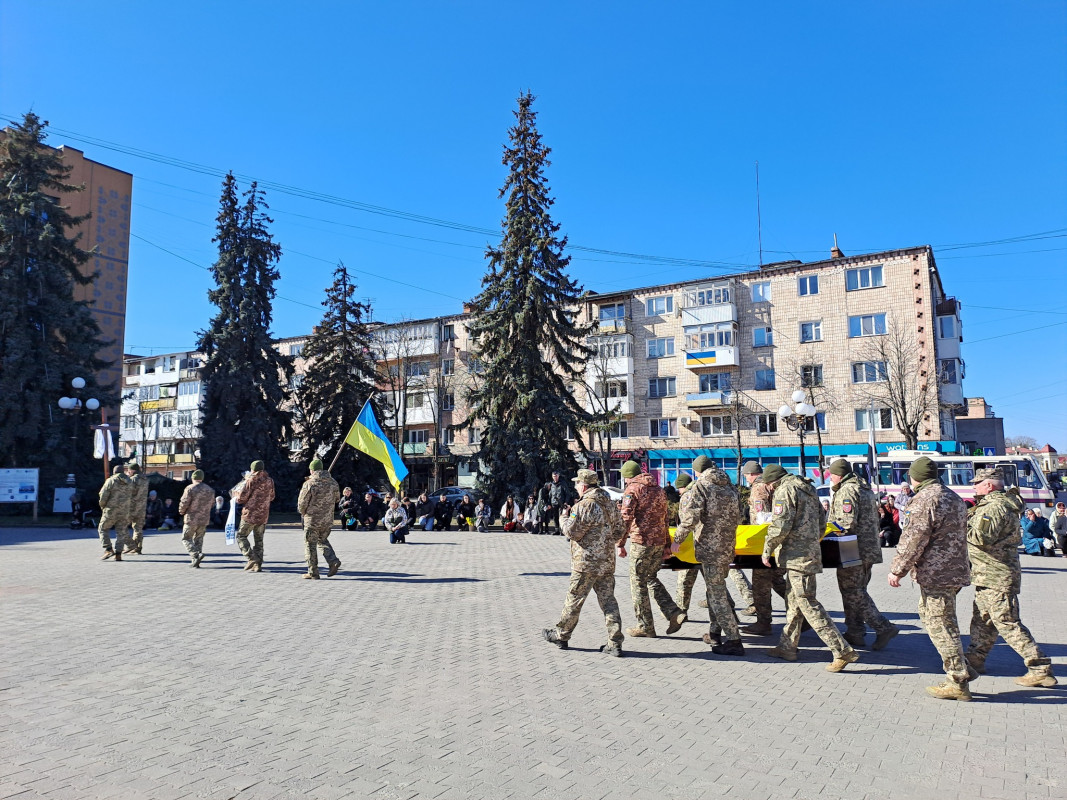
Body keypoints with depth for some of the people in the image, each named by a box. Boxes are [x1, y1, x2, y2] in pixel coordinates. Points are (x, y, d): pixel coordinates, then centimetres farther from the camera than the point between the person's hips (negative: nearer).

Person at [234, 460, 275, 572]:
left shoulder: (251, 480, -12)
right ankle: (258, 565, 10)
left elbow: (242, 497, -10)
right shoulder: (270, 481, 7)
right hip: (263, 515, 6)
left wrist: (235, 499, 10)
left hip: (250, 514, -6)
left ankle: (252, 558, -10)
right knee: (259, 539, 12)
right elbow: (271, 497, 19)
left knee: (241, 536, 6)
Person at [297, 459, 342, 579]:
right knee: (323, 540, 24)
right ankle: (333, 561, 4)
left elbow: (301, 503, -10)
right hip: (328, 520, 5)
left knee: (310, 545, 8)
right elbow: (337, 499, 13)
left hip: (312, 520, -5)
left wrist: (303, 512, 10)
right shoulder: (333, 482, 1)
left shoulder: (309, 484, -16)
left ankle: (313, 573, 11)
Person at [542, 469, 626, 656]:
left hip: (586, 563, -7)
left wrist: (565, 519, 3)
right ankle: (615, 644, 4)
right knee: (608, 600, 7)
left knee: (574, 600, 6)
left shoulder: (585, 505, -16)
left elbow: (571, 532, -15)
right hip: (607, 562, 7)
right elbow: (620, 530, 15)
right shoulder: (609, 503, 10)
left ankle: (561, 635, 21)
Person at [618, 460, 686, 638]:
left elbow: (626, 519, -15)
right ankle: (674, 613, 7)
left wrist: (620, 543, -12)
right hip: (659, 541, 8)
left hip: (641, 541, -7)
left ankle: (645, 627, 10)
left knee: (638, 583, 3)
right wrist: (667, 542, 25)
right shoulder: (658, 489, 16)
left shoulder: (632, 489, -7)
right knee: (651, 578, 20)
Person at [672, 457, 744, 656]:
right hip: (727, 547, 8)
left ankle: (734, 641, -3)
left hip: (709, 547, -8)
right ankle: (715, 632, 30)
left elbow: (690, 518, -20)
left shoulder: (700, 487, -10)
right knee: (717, 590, 21)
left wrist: (678, 539, -11)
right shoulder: (729, 486, 12)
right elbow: (737, 515, 21)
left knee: (717, 595, -4)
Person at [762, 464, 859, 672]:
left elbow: (780, 526, -18)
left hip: (796, 556, -10)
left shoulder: (784, 491, -10)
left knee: (808, 604, -8)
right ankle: (787, 647, 24)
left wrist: (767, 550, -8)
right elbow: (820, 526, 22)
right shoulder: (808, 489, 19)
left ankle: (843, 651, -9)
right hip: (811, 552, 10)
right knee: (795, 601, 16)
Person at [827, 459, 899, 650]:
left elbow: (848, 522, -22)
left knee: (852, 592, -4)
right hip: (869, 548, 10)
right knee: (857, 591, 14)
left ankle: (883, 627, -6)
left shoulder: (847, 491, -13)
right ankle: (855, 633, 18)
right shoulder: (865, 489, 18)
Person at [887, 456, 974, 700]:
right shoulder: (954, 497, 15)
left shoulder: (923, 500, -16)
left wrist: (897, 569, -12)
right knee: (928, 614, 19)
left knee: (940, 625, -2)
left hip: (935, 573, -10)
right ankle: (960, 669, 23)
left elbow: (914, 539, -19)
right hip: (956, 570, 10)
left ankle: (958, 683, 3)